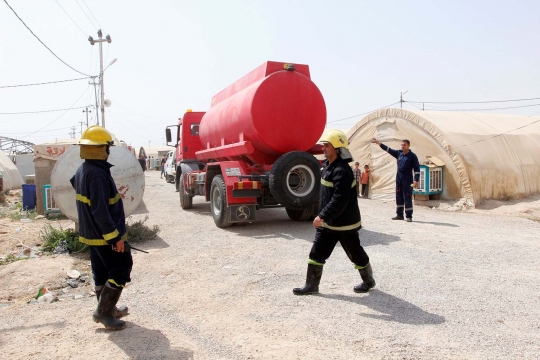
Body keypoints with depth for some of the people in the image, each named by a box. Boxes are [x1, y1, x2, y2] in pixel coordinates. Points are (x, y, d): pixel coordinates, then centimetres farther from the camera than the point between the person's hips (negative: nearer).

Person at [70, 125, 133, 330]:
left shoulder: (82, 171, 8)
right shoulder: (98, 174, -24)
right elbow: (100, 210, -28)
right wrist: (115, 236, -23)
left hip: (91, 233, 10)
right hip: (105, 235, -10)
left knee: (101, 272, 18)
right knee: (121, 270, 1)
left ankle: (108, 310, 31)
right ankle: (103, 312, 6)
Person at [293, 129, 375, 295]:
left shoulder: (342, 171, -23)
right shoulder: (328, 165, 8)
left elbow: (339, 200, -30)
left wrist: (322, 216, -29)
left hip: (344, 223, -9)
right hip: (328, 222, 9)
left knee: (356, 254, 11)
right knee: (316, 253, 7)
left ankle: (368, 281, 33)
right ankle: (311, 285, 17)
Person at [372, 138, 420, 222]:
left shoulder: (412, 156, -6)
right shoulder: (399, 153, 9)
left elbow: (417, 169, -9)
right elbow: (388, 149, 12)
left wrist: (416, 180, -17)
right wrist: (379, 143, 7)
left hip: (407, 180, -6)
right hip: (398, 179, 6)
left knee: (407, 198, -5)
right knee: (399, 197, 9)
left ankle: (409, 216, 1)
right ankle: (399, 215, 16)